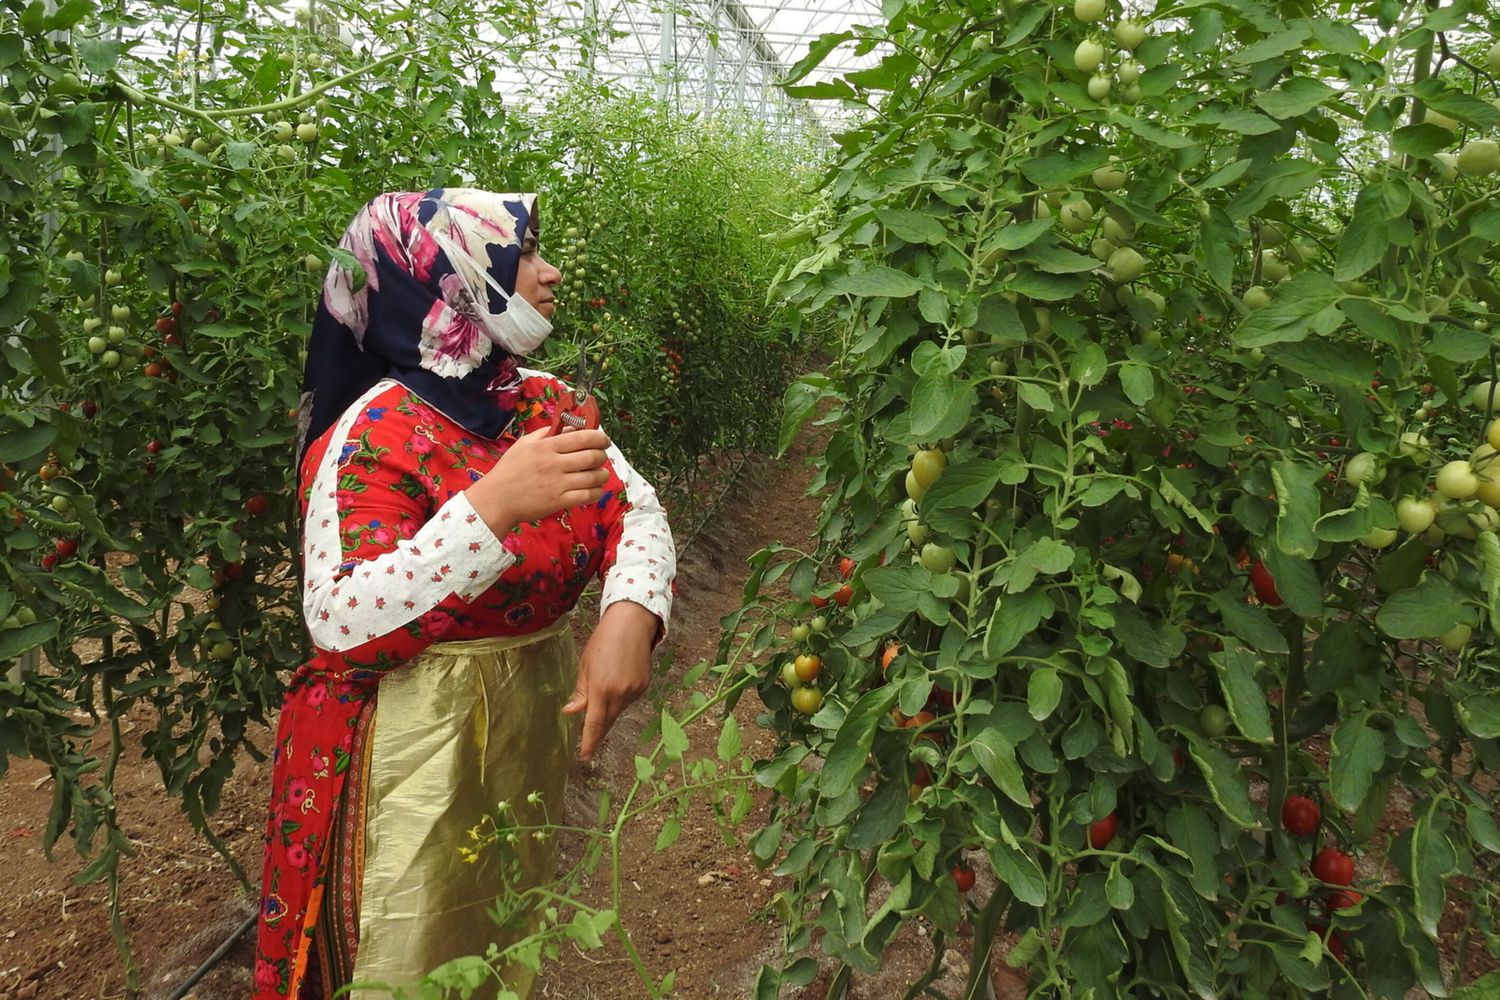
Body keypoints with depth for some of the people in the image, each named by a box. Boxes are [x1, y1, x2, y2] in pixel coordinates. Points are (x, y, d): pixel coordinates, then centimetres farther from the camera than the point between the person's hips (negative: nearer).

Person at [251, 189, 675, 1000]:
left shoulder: (549, 404, 1)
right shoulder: (374, 435, -20)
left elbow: (636, 512, -3)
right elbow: (339, 622, -28)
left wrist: (629, 614, -24)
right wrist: (494, 506, -39)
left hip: (535, 733, 7)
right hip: (413, 756, -6)